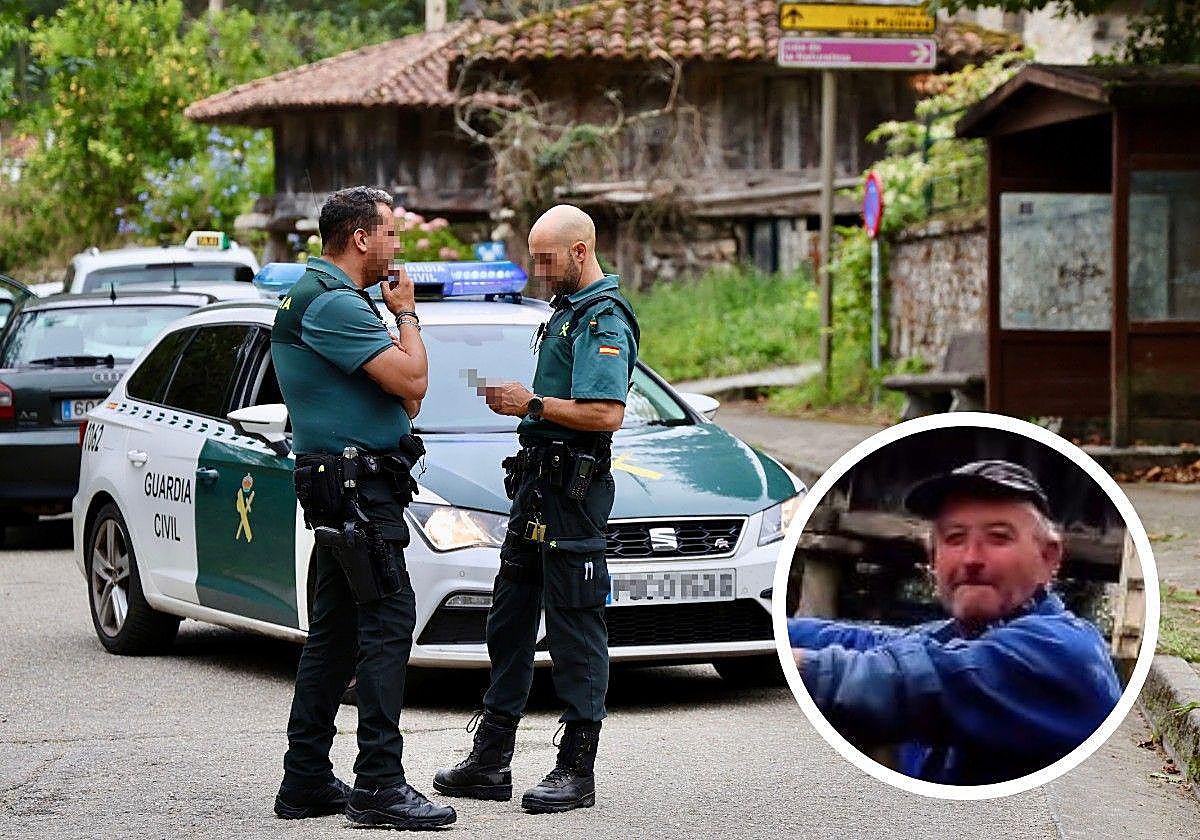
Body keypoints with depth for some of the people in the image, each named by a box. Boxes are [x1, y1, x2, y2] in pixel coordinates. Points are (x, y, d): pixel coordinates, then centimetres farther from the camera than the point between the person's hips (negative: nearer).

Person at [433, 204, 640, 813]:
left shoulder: (603, 319, -13)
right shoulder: (567, 310, 19)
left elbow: (607, 414, -25)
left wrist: (533, 404, -17)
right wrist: (521, 401, 12)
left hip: (573, 488, -11)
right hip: (538, 486, 11)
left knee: (575, 630, -5)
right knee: (509, 620, 12)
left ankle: (577, 771, -1)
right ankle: (490, 761, 18)